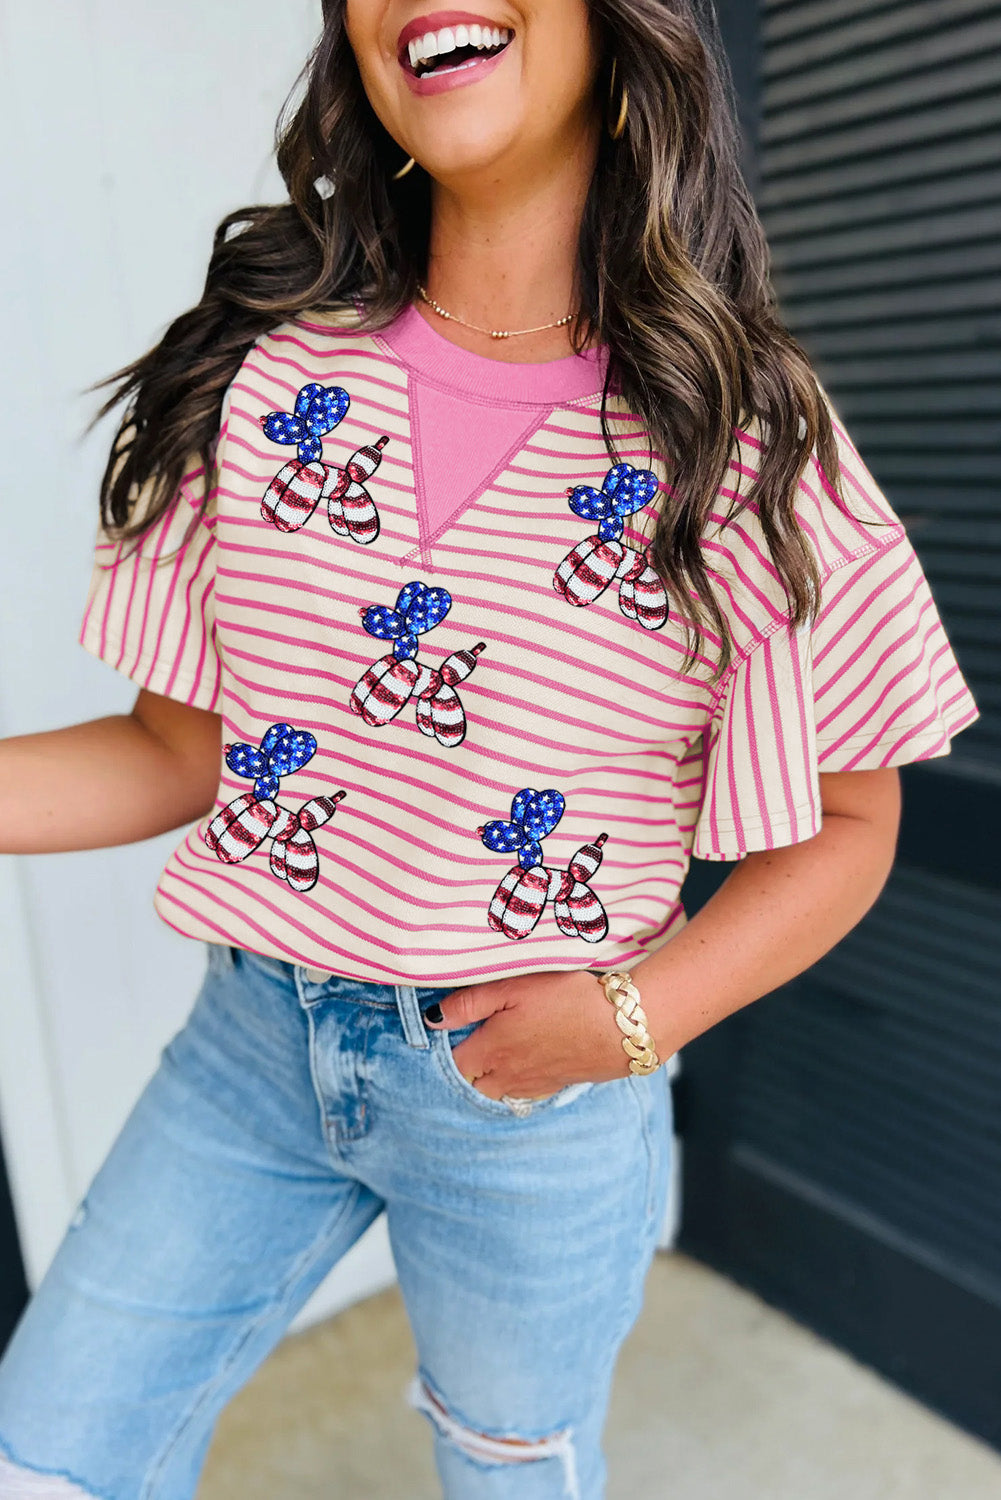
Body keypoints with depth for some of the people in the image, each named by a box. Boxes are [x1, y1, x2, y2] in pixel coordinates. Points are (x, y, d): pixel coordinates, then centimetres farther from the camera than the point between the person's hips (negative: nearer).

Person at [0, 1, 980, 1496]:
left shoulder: (750, 444, -11)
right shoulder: (268, 377, -3)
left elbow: (847, 826, -4)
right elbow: (179, 751, 0)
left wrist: (636, 1017, -17)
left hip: (541, 1094, -1)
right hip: (256, 1041, 3)